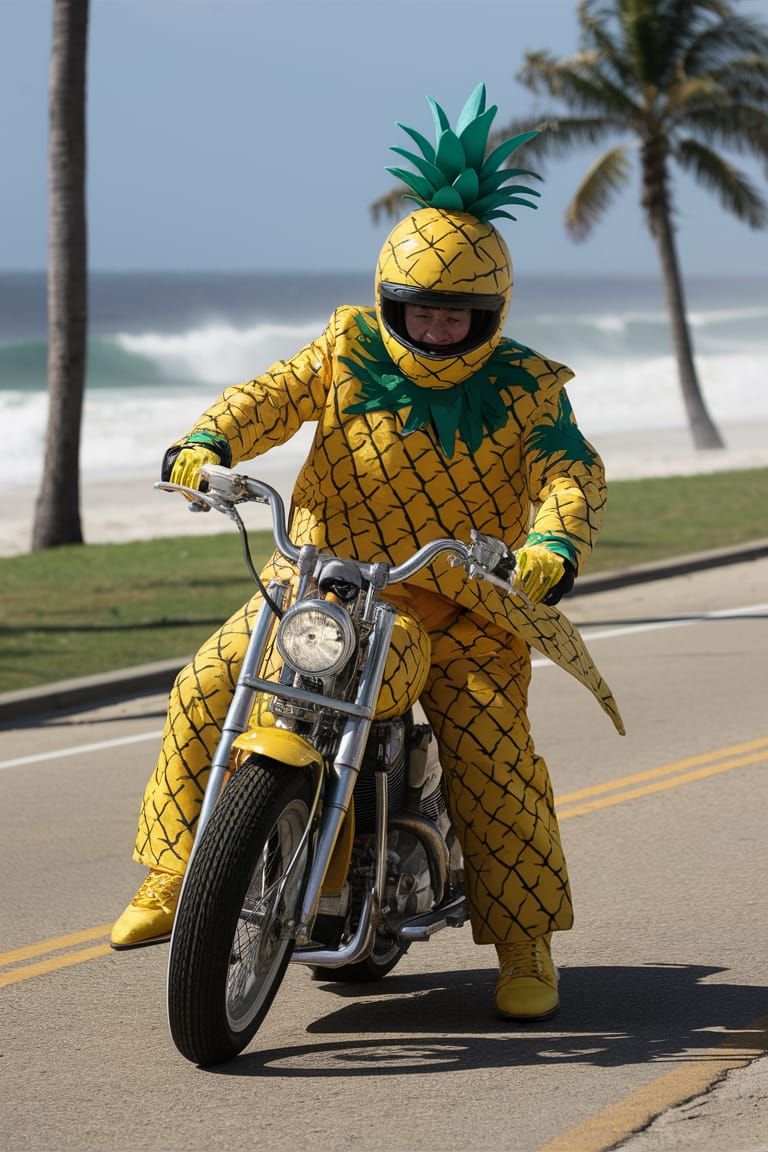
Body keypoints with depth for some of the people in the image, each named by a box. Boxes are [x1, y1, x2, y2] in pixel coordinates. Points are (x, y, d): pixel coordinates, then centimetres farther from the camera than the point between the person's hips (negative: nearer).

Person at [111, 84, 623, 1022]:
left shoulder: (525, 389, -4)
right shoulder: (348, 349, 1)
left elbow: (571, 472, -16)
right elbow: (272, 396, -11)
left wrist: (553, 549, -39)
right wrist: (206, 444, -32)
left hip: (461, 605, -2)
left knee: (490, 745, -20)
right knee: (207, 688, -12)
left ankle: (526, 943, -5)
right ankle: (173, 878, 3)